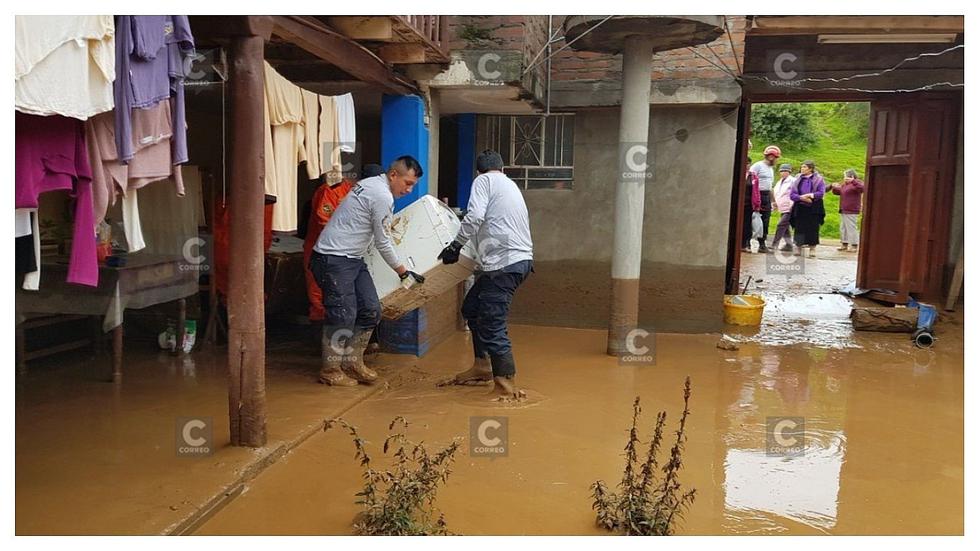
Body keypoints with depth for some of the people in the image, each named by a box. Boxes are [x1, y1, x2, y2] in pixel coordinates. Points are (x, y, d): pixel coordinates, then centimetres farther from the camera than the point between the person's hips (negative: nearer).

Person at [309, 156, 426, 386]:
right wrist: (403, 271, 0)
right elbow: (382, 242, -11)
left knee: (371, 311, 7)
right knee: (344, 315, -6)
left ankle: (353, 361, 18)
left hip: (353, 258, 10)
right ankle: (330, 370, 8)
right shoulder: (383, 197, -17)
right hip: (334, 259, -10)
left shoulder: (371, 184, 13)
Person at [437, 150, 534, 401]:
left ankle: (507, 388, -2)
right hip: (520, 258, 9)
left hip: (505, 262, -9)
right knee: (472, 308, 20)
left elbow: (474, 217, -15)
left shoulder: (484, 181, 1)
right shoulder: (510, 185, 25)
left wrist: (456, 245, -4)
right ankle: (482, 368, 27)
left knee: (492, 324, -6)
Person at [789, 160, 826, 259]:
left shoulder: (818, 179, 2)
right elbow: (792, 194, 2)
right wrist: (801, 198, -15)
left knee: (813, 229, 0)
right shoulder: (798, 180, 10)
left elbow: (821, 193, -8)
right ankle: (798, 249, 12)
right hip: (800, 208, 3)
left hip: (814, 209, -2)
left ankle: (813, 250, 7)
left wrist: (810, 195, -21)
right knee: (799, 229, 3)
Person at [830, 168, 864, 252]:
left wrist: (853, 181, -37)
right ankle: (844, 245, 22)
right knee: (843, 228, 14)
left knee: (851, 228, -7)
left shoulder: (856, 183, -9)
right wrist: (834, 187, 4)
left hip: (851, 211, -9)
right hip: (844, 211, 9)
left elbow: (862, 188, -29)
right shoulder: (844, 185, 16)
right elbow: (838, 191, 26)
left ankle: (854, 246, -2)